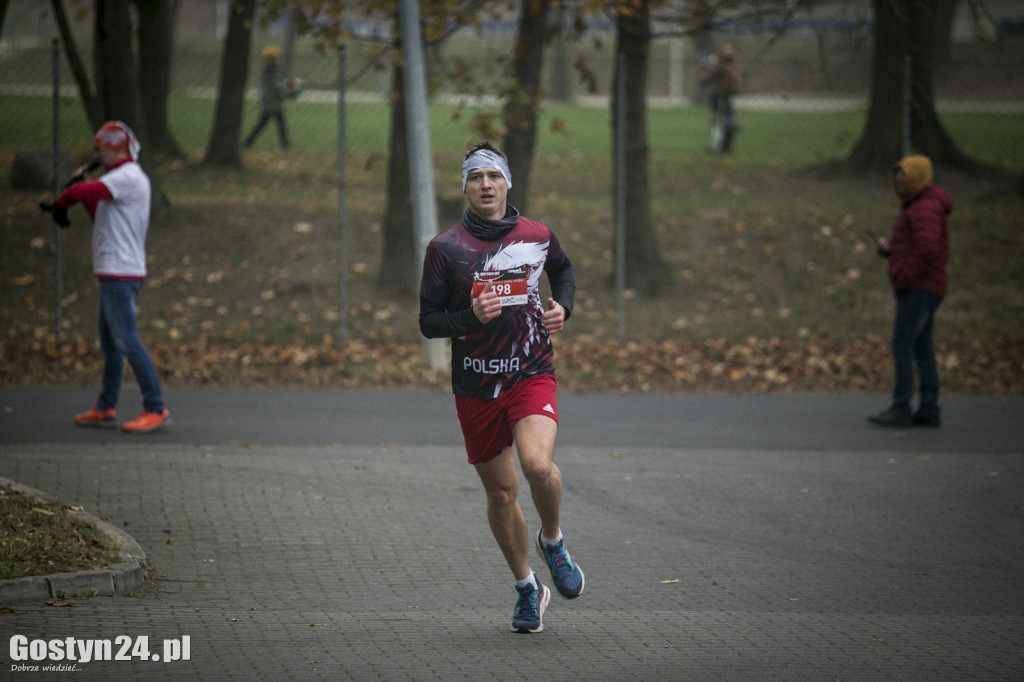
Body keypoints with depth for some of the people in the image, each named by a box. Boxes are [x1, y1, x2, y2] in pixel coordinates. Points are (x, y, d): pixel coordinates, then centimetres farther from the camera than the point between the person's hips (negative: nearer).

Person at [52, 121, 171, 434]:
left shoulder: (126, 177, -15)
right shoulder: (131, 178, 18)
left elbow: (79, 193, -26)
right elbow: (104, 217, 26)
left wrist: (60, 205, -7)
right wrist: (87, 186, 16)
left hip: (119, 274, -11)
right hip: (116, 272, 11)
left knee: (127, 341, -12)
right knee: (110, 343, 15)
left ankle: (156, 409, -14)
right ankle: (104, 409, 21)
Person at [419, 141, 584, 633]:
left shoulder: (537, 236, 2)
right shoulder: (445, 247, -3)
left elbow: (563, 270, 25)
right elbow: (428, 321, -2)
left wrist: (562, 306, 6)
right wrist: (471, 317, -20)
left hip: (532, 375, -1)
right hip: (475, 385, 1)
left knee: (538, 465, -26)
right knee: (501, 494, 7)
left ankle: (552, 540, 5)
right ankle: (527, 590, 27)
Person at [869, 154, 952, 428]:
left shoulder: (926, 208, -14)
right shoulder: (914, 206, 19)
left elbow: (927, 248, -28)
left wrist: (905, 277, -20)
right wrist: (888, 249, 7)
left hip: (919, 289, -10)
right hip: (917, 290, 10)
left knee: (902, 345, -11)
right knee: (921, 349, 9)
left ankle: (901, 409, -13)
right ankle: (929, 410, 10)